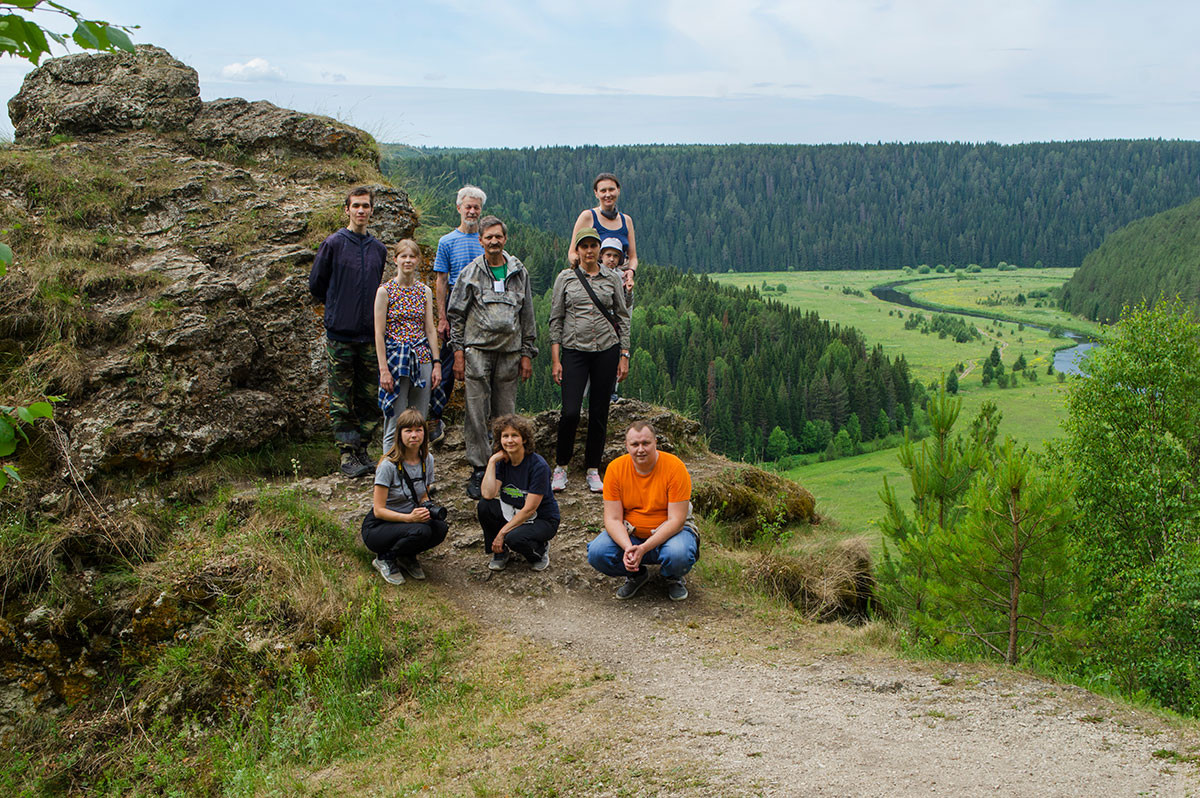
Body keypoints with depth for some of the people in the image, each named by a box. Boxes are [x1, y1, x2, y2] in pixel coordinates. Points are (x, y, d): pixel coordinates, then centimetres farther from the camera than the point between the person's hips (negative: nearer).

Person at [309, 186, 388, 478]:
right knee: (341, 400, -1)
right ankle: (348, 454, 4)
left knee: (370, 398, 6)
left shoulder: (379, 249, 11)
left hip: (370, 335, 4)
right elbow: (316, 284, 6)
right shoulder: (333, 244, -1)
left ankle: (362, 449, 17)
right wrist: (337, 308, 11)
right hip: (340, 335, -4)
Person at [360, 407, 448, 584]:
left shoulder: (427, 460, -2)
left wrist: (428, 508, -14)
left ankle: (407, 556, 4)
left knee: (440, 528, -24)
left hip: (409, 520, 6)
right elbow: (379, 510, -19)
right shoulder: (388, 465, -20)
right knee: (420, 531, -33)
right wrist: (410, 518, -33)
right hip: (377, 527, -6)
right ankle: (384, 559, -6)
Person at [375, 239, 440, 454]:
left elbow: (431, 329, 11)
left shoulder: (425, 291, 10)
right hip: (395, 358, -4)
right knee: (395, 424, -3)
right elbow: (379, 333, -5)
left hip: (422, 358, 4)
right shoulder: (385, 291, -2)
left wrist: (436, 363, 4)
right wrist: (384, 369, -12)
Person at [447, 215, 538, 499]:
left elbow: (527, 316, 13)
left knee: (506, 414, 6)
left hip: (510, 351, 2)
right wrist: (458, 352, -3)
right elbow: (456, 314, 4)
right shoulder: (470, 273, 3)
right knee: (477, 413, -4)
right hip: (477, 348, -2)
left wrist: (527, 353, 9)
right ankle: (479, 470, 3)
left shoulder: (519, 273, 10)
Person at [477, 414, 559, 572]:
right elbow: (488, 494, -19)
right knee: (484, 506, -19)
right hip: (512, 513, 6)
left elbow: (529, 509, -22)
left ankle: (540, 551, 2)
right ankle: (500, 552, 2)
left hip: (542, 519, -6)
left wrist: (502, 532, -22)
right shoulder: (502, 462, -4)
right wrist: (492, 462, -19)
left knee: (514, 538, -34)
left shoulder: (538, 466, -22)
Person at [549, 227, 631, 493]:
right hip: (574, 350, -1)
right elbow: (556, 320, 3)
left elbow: (623, 318, 9)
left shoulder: (612, 278, 7)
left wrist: (624, 356, 3)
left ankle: (593, 470, 16)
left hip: (607, 350, 2)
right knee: (570, 412, -11)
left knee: (599, 412, 3)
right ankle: (561, 466, 10)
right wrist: (555, 359, -3)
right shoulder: (565, 278, 4)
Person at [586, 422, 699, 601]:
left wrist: (644, 548, -32)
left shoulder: (675, 467, -19)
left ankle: (674, 578, 4)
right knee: (596, 553, -24)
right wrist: (628, 547, -31)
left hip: (669, 531, -2)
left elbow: (676, 520, -21)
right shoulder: (615, 469, -11)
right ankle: (636, 575, 9)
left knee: (679, 555, -36)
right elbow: (613, 519, -11)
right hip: (629, 534, 3)